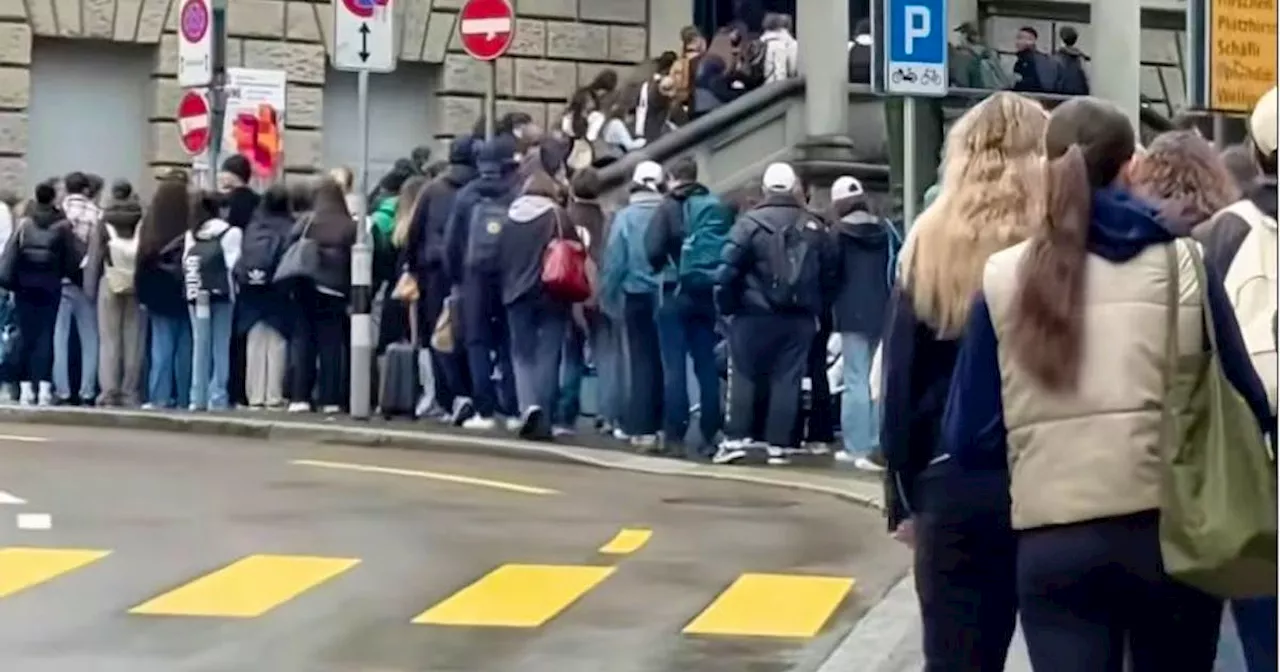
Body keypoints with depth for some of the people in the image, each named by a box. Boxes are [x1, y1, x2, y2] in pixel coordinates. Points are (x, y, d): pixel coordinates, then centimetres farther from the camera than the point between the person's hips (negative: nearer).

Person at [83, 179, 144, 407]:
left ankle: (109, 390, -5)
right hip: (137, 288, 0)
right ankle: (130, 392, 3)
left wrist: (90, 289, 5)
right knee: (133, 341, 5)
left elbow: (94, 260, 0)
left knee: (109, 339, 3)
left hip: (110, 286, 0)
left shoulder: (104, 225, 0)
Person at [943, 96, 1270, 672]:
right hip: (1172, 529, 1)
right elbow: (1245, 404, 2)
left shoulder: (1003, 278, 1)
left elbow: (969, 440, 1)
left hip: (1053, 541, 0)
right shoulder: (1182, 263, -1)